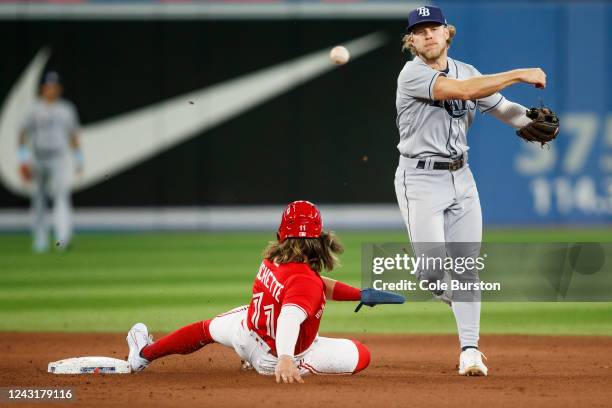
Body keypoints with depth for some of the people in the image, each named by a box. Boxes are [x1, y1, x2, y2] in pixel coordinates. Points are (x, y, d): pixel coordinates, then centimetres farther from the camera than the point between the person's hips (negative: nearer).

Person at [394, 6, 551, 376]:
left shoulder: (466, 71, 10)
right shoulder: (413, 75, -14)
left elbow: (502, 107, 7)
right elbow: (463, 91, -27)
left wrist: (534, 122, -16)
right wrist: (521, 75, -23)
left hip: (461, 178, 6)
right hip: (421, 179, -6)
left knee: (468, 267, 3)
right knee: (434, 271, -15)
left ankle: (470, 349, 8)